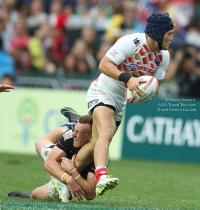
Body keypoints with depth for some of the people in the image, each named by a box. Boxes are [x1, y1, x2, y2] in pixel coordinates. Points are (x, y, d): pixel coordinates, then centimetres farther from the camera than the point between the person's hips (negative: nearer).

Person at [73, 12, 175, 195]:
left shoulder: (164, 56, 0)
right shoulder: (131, 42, -24)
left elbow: (156, 83, 10)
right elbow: (104, 64, -27)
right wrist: (127, 79, -39)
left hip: (121, 100, 8)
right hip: (102, 93, -8)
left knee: (97, 143, 9)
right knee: (106, 133, -31)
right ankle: (102, 177, -50)